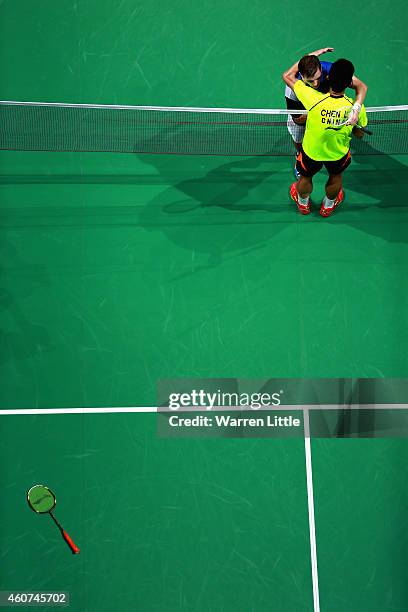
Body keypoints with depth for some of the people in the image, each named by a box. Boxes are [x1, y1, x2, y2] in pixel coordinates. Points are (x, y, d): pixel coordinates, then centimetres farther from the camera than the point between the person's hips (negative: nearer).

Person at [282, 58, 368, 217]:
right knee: (336, 177, 34)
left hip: (311, 152, -1)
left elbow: (287, 76, -23)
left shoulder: (314, 99, -38)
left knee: (306, 178, 31)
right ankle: (328, 205, 61)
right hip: (339, 154, 1)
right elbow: (359, 134, -11)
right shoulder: (357, 108, -32)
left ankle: (303, 203, 62)